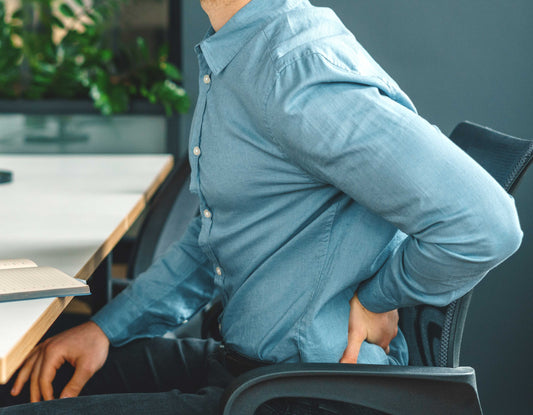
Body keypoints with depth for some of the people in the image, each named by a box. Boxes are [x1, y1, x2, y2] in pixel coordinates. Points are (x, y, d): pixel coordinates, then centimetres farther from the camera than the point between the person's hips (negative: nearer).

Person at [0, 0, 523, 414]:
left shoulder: (296, 67, -24)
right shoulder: (236, 59, 9)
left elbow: (482, 224, -31)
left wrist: (378, 298, -14)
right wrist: (107, 326, 11)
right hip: (241, 361, 10)